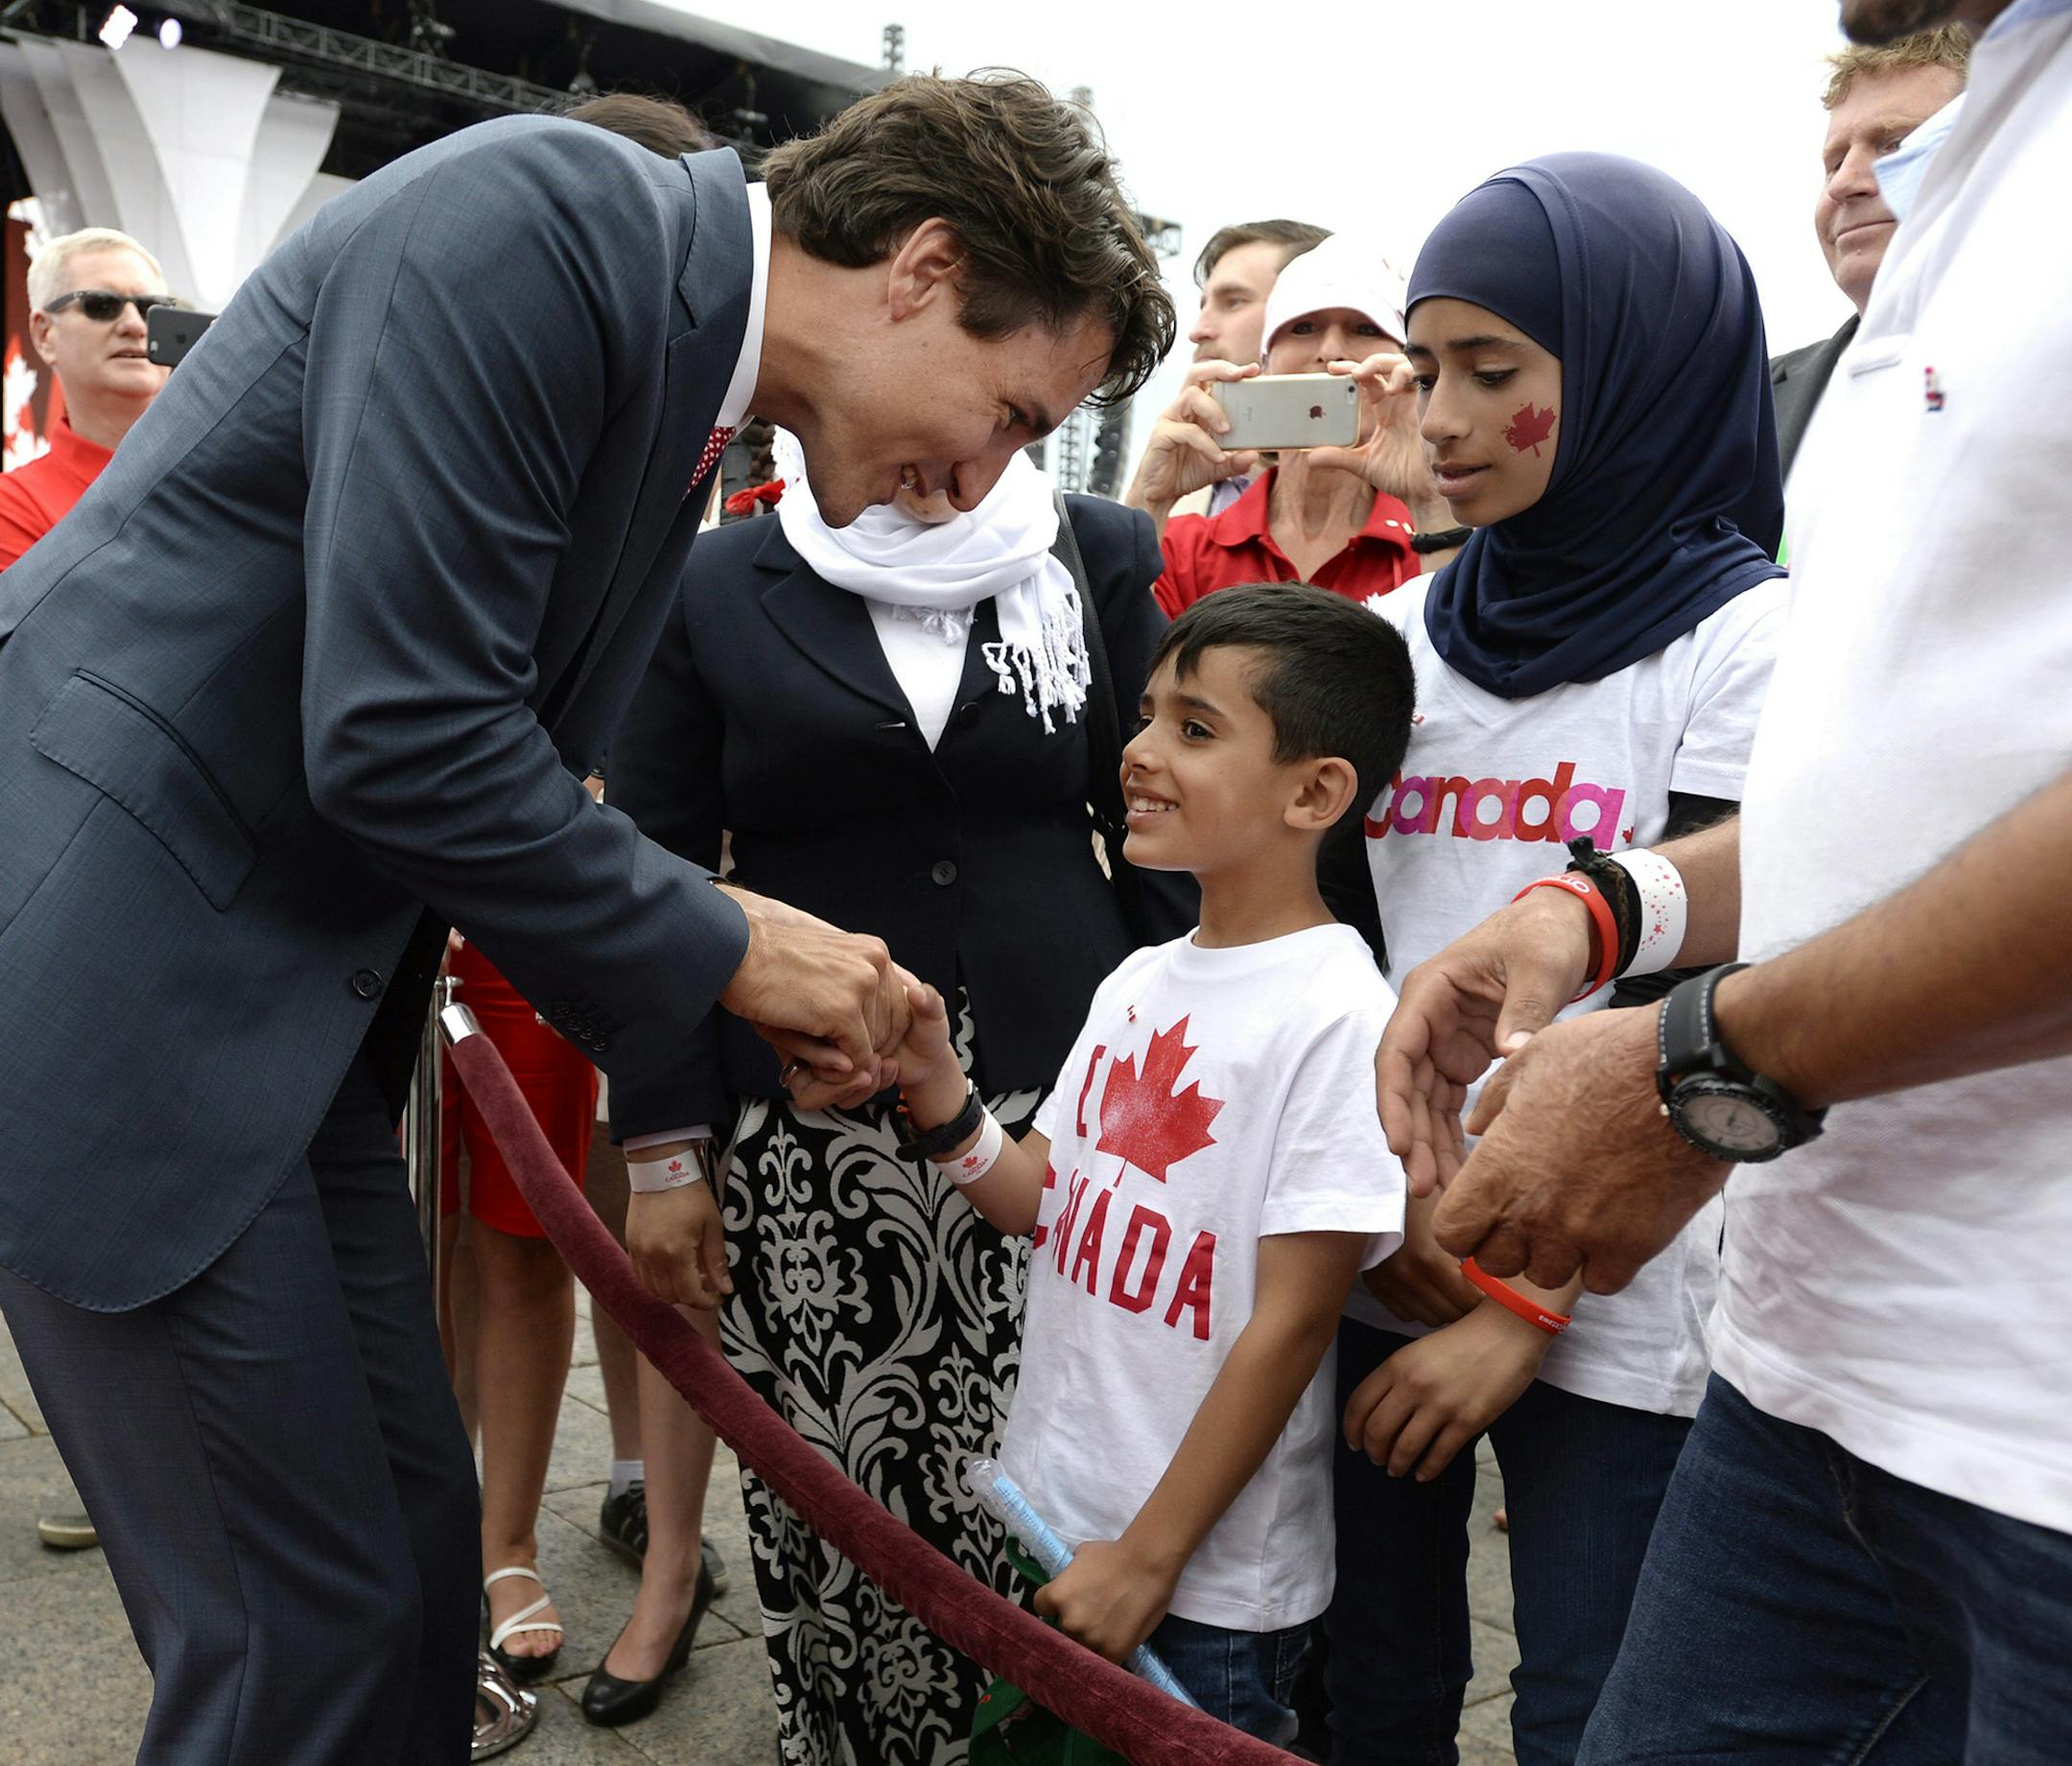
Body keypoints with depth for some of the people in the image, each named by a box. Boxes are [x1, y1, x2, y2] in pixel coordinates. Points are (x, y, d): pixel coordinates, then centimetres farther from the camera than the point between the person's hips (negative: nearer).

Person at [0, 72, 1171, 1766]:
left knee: (416, 1549, 14)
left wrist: (777, 984, 7)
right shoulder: (536, 217, -18)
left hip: (292, 990, 9)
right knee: (305, 1627, -1)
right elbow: (396, 735, -24)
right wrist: (725, 946, -12)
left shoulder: (687, 361, 11)